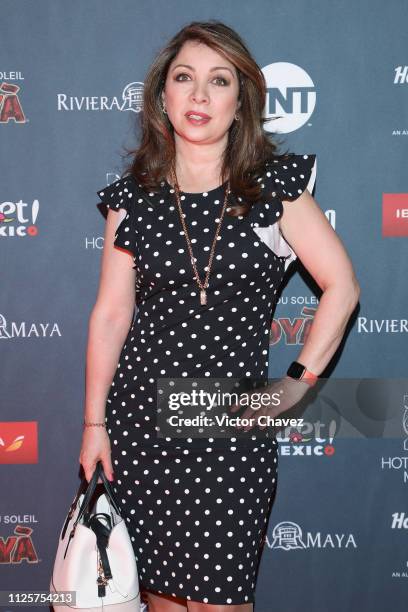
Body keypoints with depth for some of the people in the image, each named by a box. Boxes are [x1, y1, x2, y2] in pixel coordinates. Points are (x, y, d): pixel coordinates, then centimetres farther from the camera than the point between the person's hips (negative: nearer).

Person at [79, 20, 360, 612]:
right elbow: (111, 313, 5)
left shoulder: (275, 186, -3)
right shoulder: (133, 195, 3)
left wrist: (298, 384, -4)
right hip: (140, 414, 3)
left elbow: (341, 286, 0)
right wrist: (94, 424, 4)